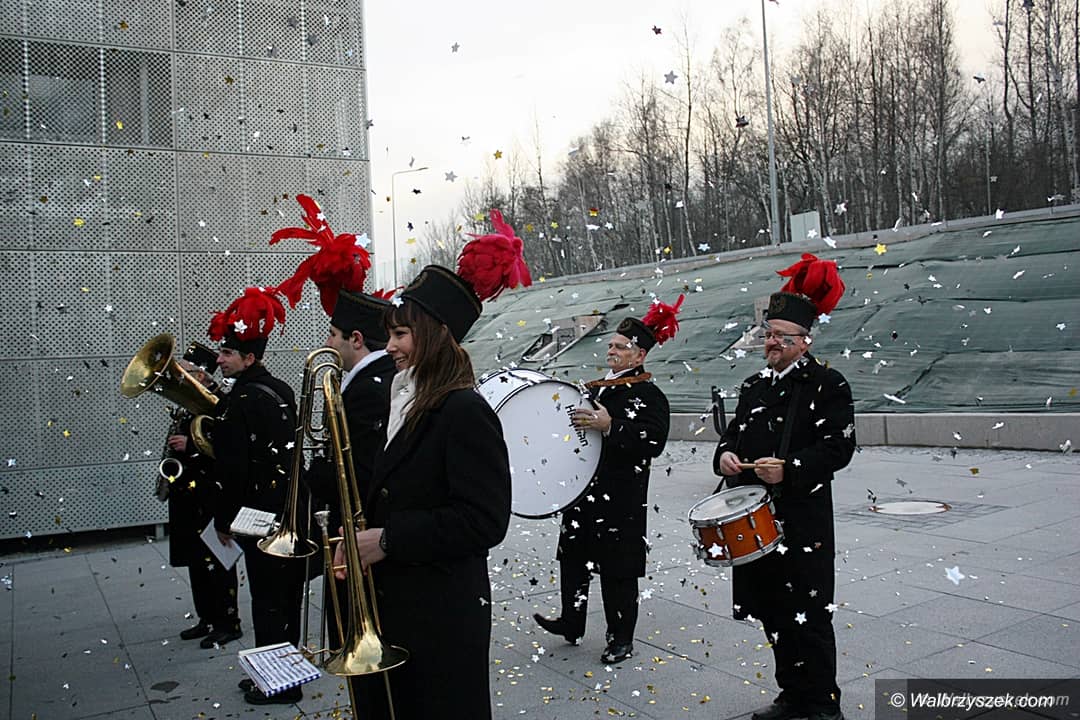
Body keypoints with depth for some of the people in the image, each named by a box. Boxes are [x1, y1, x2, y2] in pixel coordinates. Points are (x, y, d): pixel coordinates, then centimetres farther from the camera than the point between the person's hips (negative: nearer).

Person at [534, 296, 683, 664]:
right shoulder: (596, 389, 14)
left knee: (617, 570, 3)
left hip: (619, 500, -8)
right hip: (583, 492, 8)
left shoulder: (649, 396, -10)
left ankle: (622, 639, 18)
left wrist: (610, 426, -32)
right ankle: (571, 623, 32)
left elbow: (654, 441, -24)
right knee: (573, 558, 16)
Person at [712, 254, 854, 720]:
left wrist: (789, 468, -24)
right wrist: (725, 456, -4)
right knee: (775, 615, 15)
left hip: (802, 521, -6)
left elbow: (839, 446, -12)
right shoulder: (754, 386, 15)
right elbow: (733, 434, 19)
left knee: (808, 616, 1)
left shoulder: (828, 384, -5)